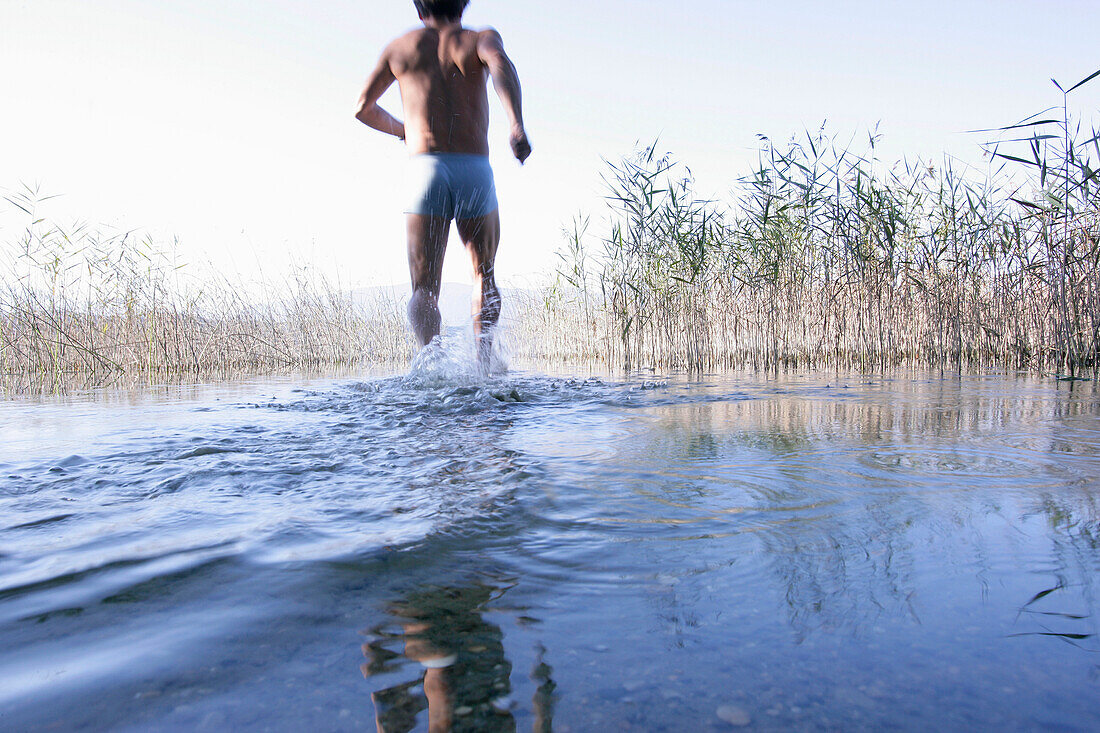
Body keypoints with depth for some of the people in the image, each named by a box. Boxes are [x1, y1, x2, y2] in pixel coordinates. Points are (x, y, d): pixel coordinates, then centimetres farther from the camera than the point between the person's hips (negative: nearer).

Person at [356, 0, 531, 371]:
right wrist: (517, 125, -26)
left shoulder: (400, 47, 20)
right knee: (484, 274, 19)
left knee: (424, 288, 3)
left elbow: (363, 108, 26)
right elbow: (500, 64, -11)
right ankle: (483, 360, 1)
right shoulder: (480, 38, 14)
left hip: (425, 170, 1)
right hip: (476, 172, 0)